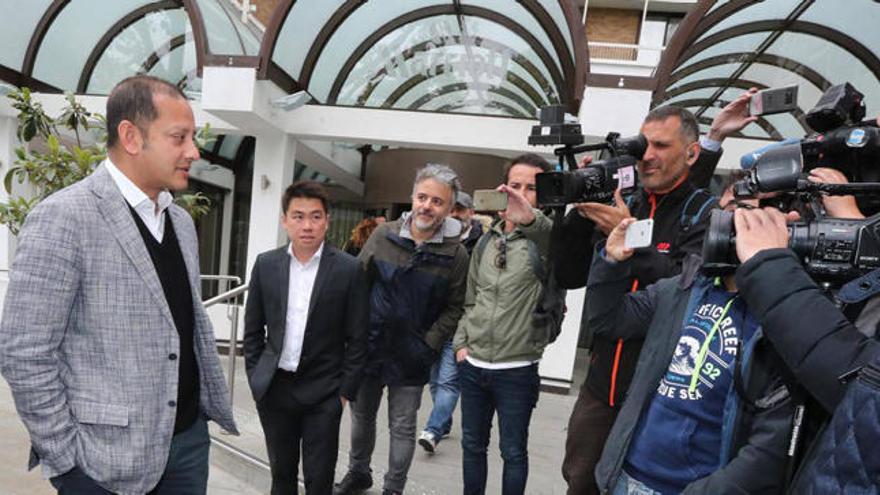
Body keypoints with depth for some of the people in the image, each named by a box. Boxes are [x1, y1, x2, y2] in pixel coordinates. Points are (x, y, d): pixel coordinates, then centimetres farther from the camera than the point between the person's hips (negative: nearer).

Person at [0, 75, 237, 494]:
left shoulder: (182, 222, 7)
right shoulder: (63, 218, -14)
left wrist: (215, 401, 8)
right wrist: (68, 457, -11)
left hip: (189, 438, 6)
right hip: (106, 460, -6)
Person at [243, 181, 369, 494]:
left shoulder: (349, 270, -10)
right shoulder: (266, 264, -1)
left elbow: (357, 338, -6)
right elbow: (253, 328, 7)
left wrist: (345, 391, -6)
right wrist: (256, 377, 4)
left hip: (322, 392, -3)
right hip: (274, 388, 3)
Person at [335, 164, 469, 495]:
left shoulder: (456, 254, -11)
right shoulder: (383, 236, -5)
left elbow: (454, 308, -6)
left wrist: (429, 346, -13)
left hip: (411, 358, -2)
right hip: (369, 347, 3)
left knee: (402, 428, 11)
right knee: (362, 416, 20)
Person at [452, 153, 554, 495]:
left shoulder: (546, 239, -10)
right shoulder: (487, 240, 8)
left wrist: (532, 220, -52)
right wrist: (461, 342, 5)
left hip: (517, 371, -5)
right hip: (472, 366, 5)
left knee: (514, 452, 11)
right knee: (472, 445, 18)